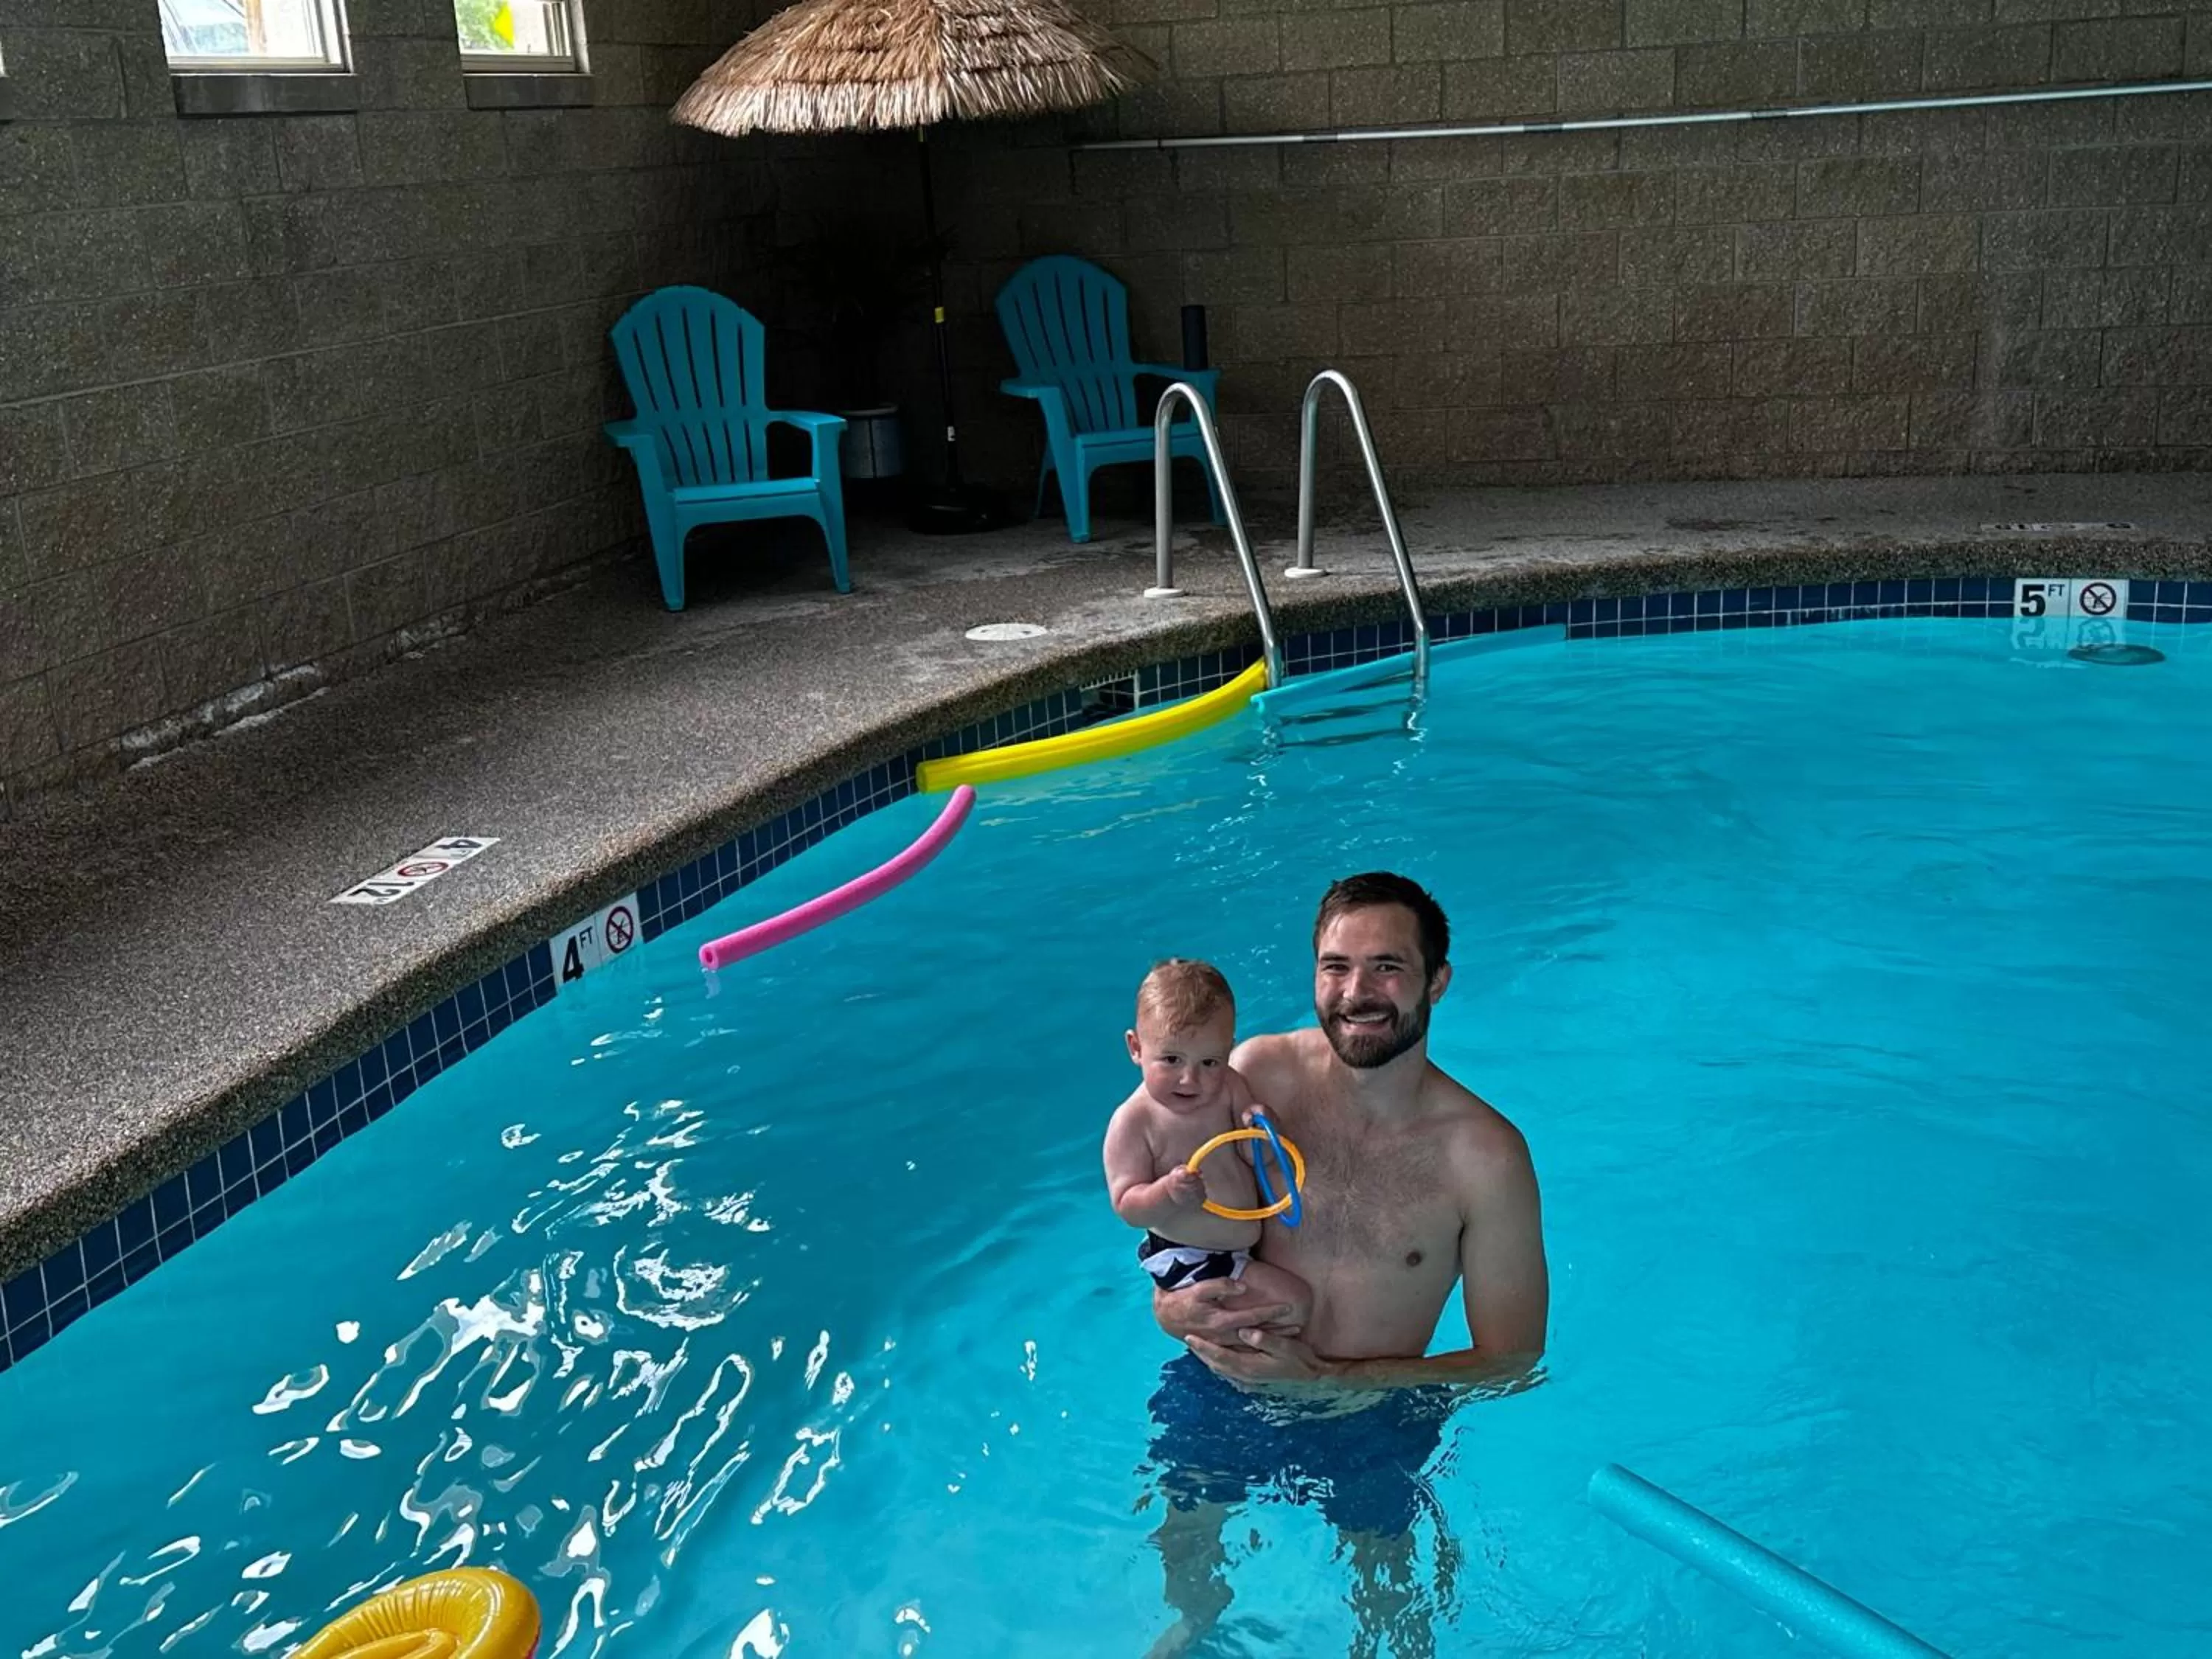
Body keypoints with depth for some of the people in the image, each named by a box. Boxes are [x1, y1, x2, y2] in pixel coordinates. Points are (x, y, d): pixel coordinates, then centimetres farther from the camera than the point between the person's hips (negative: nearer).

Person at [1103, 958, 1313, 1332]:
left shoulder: (1228, 1089, -6)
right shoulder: (1133, 1121, -22)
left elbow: (1256, 1158, 0)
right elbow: (1127, 1208, -21)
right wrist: (1168, 1193, -40)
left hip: (1251, 1240, 8)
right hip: (1187, 1258, -8)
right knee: (1294, 1303, -17)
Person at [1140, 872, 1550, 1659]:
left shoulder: (1483, 1153, -24)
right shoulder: (1257, 1072, -17)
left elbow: (1511, 1359, -16)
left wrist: (1325, 1378, -24)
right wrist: (1171, 1302, -25)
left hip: (1373, 1417, -2)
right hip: (1221, 1385, 3)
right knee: (1179, 1543, 25)